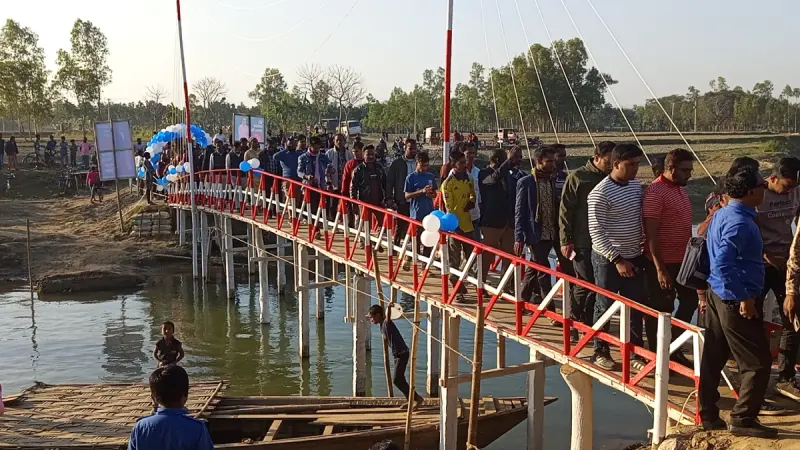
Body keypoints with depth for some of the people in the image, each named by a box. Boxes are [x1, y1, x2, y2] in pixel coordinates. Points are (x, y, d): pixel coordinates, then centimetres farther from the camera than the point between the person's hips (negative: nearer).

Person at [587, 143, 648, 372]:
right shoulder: (600, 193, -18)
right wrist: (617, 260, -21)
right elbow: (596, 232, -19)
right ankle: (601, 351, 21)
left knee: (636, 308, 9)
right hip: (608, 259, -6)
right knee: (604, 307, 6)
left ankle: (636, 353, 20)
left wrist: (642, 250, 11)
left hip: (633, 258, 7)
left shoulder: (636, 185, 5)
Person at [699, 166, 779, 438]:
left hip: (717, 295, 10)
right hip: (736, 301, -10)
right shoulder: (740, 222, -20)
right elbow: (723, 264, -28)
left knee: (713, 358, 13)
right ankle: (742, 419, 5)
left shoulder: (722, 214, 10)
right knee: (757, 363, 0)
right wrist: (744, 298, -23)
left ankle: (709, 415, 21)